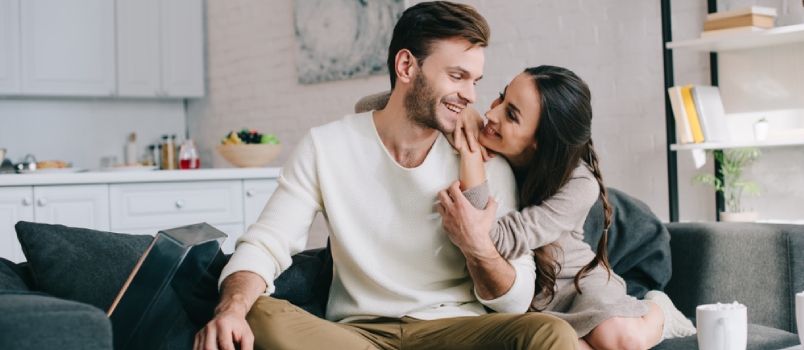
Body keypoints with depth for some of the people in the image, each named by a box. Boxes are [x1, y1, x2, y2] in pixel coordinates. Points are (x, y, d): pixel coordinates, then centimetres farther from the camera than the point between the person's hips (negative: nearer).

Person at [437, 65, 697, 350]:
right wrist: (462, 114, -22)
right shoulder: (487, 150, -11)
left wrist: (470, 156, -39)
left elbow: (504, 242, -31)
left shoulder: (579, 185, -22)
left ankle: (657, 311, 6)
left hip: (577, 280, -1)